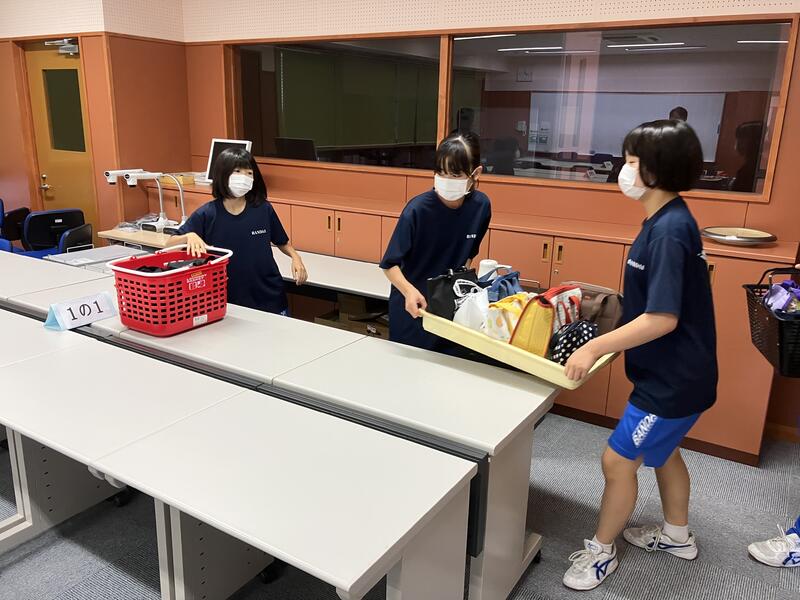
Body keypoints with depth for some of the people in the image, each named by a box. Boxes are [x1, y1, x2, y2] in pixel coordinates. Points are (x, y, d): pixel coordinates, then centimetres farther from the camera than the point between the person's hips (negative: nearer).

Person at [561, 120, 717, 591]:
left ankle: (601, 551, 22)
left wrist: (594, 348, -26)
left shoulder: (669, 230, -26)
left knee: (618, 460, 2)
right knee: (661, 449, 25)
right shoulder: (667, 221, 5)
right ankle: (677, 535, 47)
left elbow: (663, 319, -30)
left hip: (674, 377, -10)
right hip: (671, 371, 10)